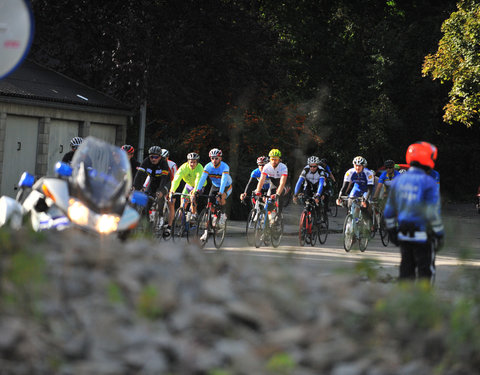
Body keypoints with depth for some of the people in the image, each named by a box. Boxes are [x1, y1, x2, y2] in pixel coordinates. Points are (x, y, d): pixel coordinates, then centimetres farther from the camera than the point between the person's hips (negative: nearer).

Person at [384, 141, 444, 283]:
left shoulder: (398, 181, 7)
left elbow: (389, 210, 12)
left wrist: (391, 230, 22)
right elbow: (433, 213, -14)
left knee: (406, 270, 14)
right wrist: (439, 234, -5)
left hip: (403, 235, 6)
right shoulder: (428, 182, -13)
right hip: (423, 235, -6)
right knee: (425, 271, 2)